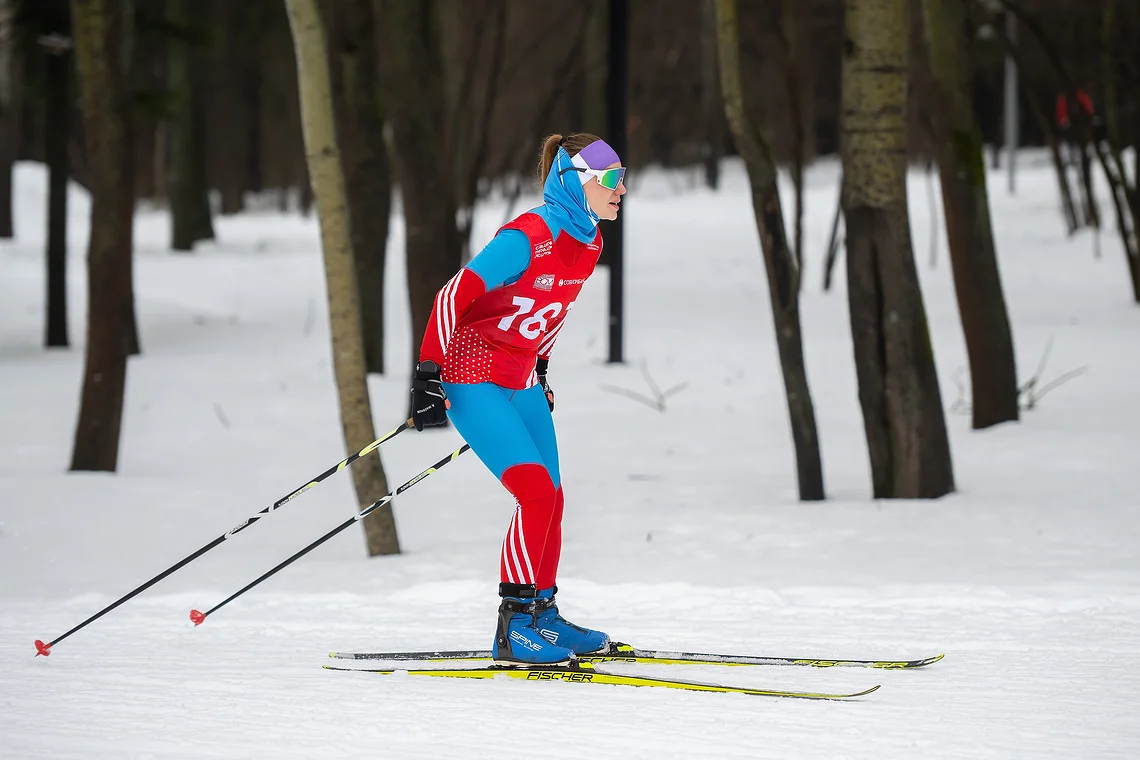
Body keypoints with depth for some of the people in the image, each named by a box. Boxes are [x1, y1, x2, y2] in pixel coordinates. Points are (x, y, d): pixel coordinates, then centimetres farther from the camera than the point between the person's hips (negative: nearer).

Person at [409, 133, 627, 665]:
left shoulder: (587, 242, 3)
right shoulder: (526, 238, -23)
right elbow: (453, 298, -23)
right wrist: (428, 376, -23)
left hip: (521, 381, 9)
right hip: (473, 379, -8)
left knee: (550, 500, 8)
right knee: (537, 492, -18)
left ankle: (542, 612, 22)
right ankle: (513, 626, -13)